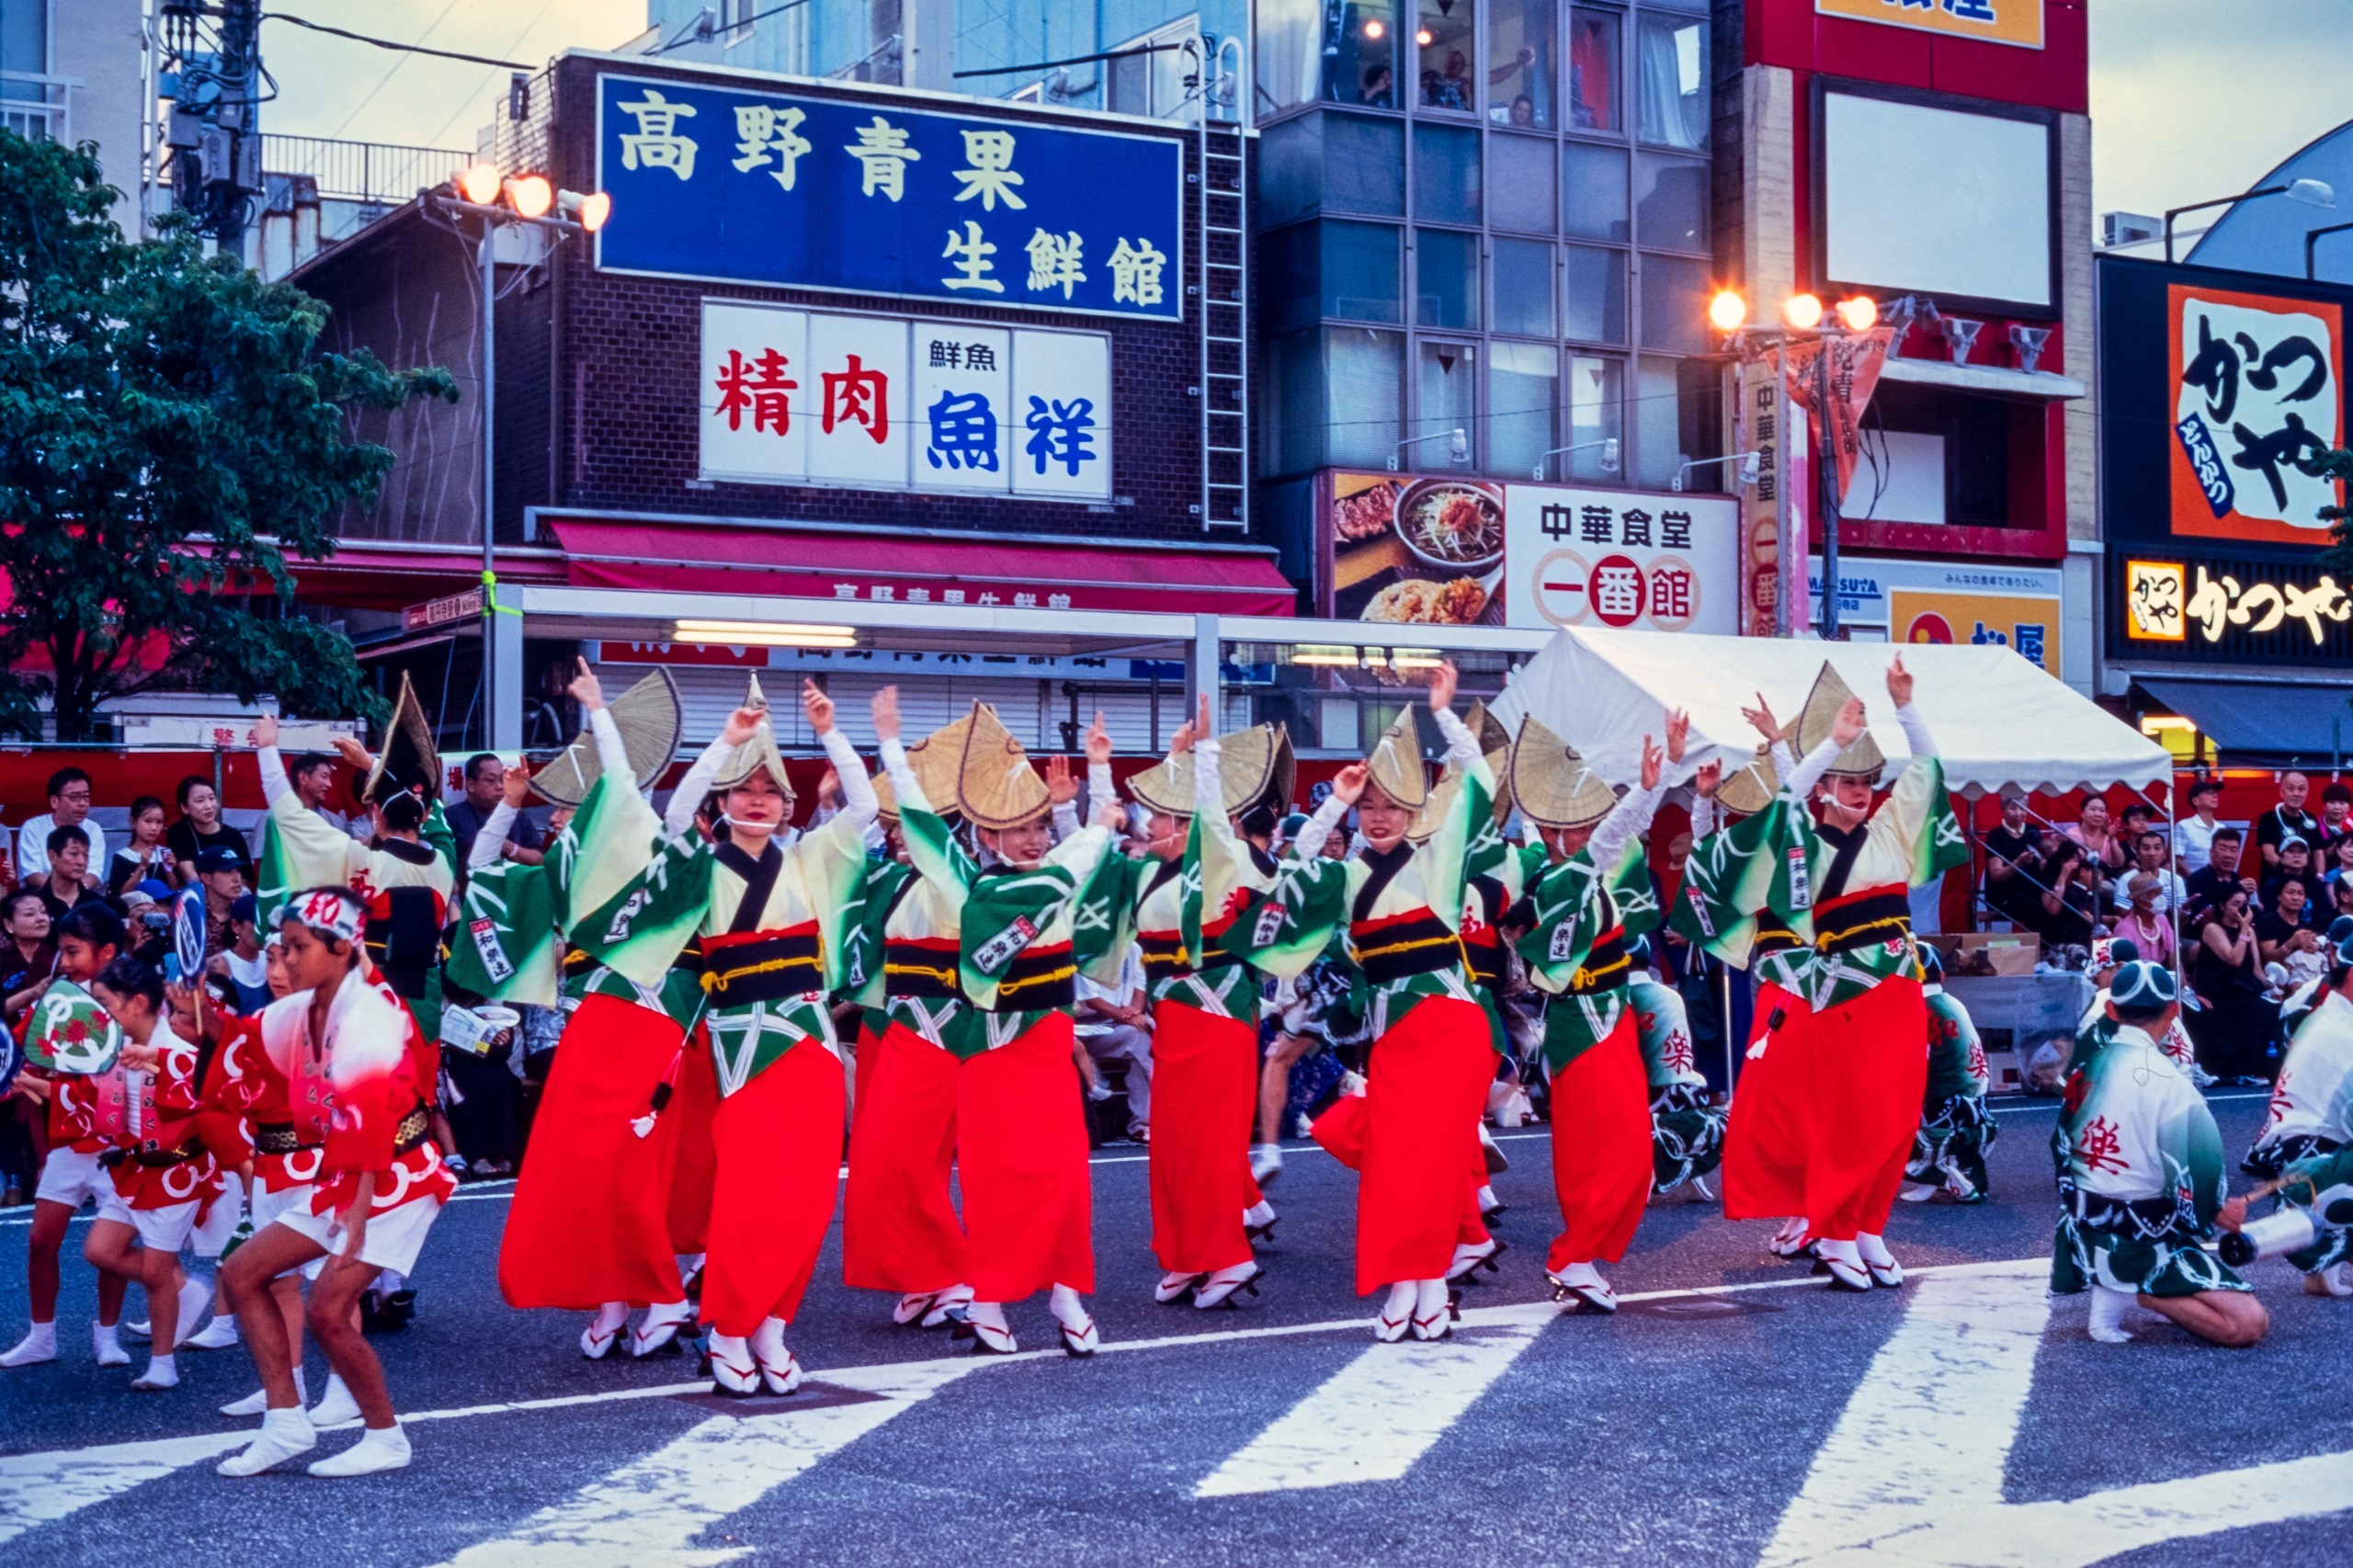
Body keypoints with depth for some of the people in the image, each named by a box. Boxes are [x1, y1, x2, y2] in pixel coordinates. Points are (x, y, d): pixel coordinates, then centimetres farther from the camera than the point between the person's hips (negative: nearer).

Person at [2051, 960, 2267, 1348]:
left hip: (2080, 1231, 8)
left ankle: (2107, 1283, 13)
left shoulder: (2086, 1068, 3)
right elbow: (2198, 1177, -14)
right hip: (2138, 1239, -8)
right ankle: (2132, 1290, -11)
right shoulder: (2166, 1080, -17)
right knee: (2249, 1323, -8)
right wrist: (2208, 1216, 6)